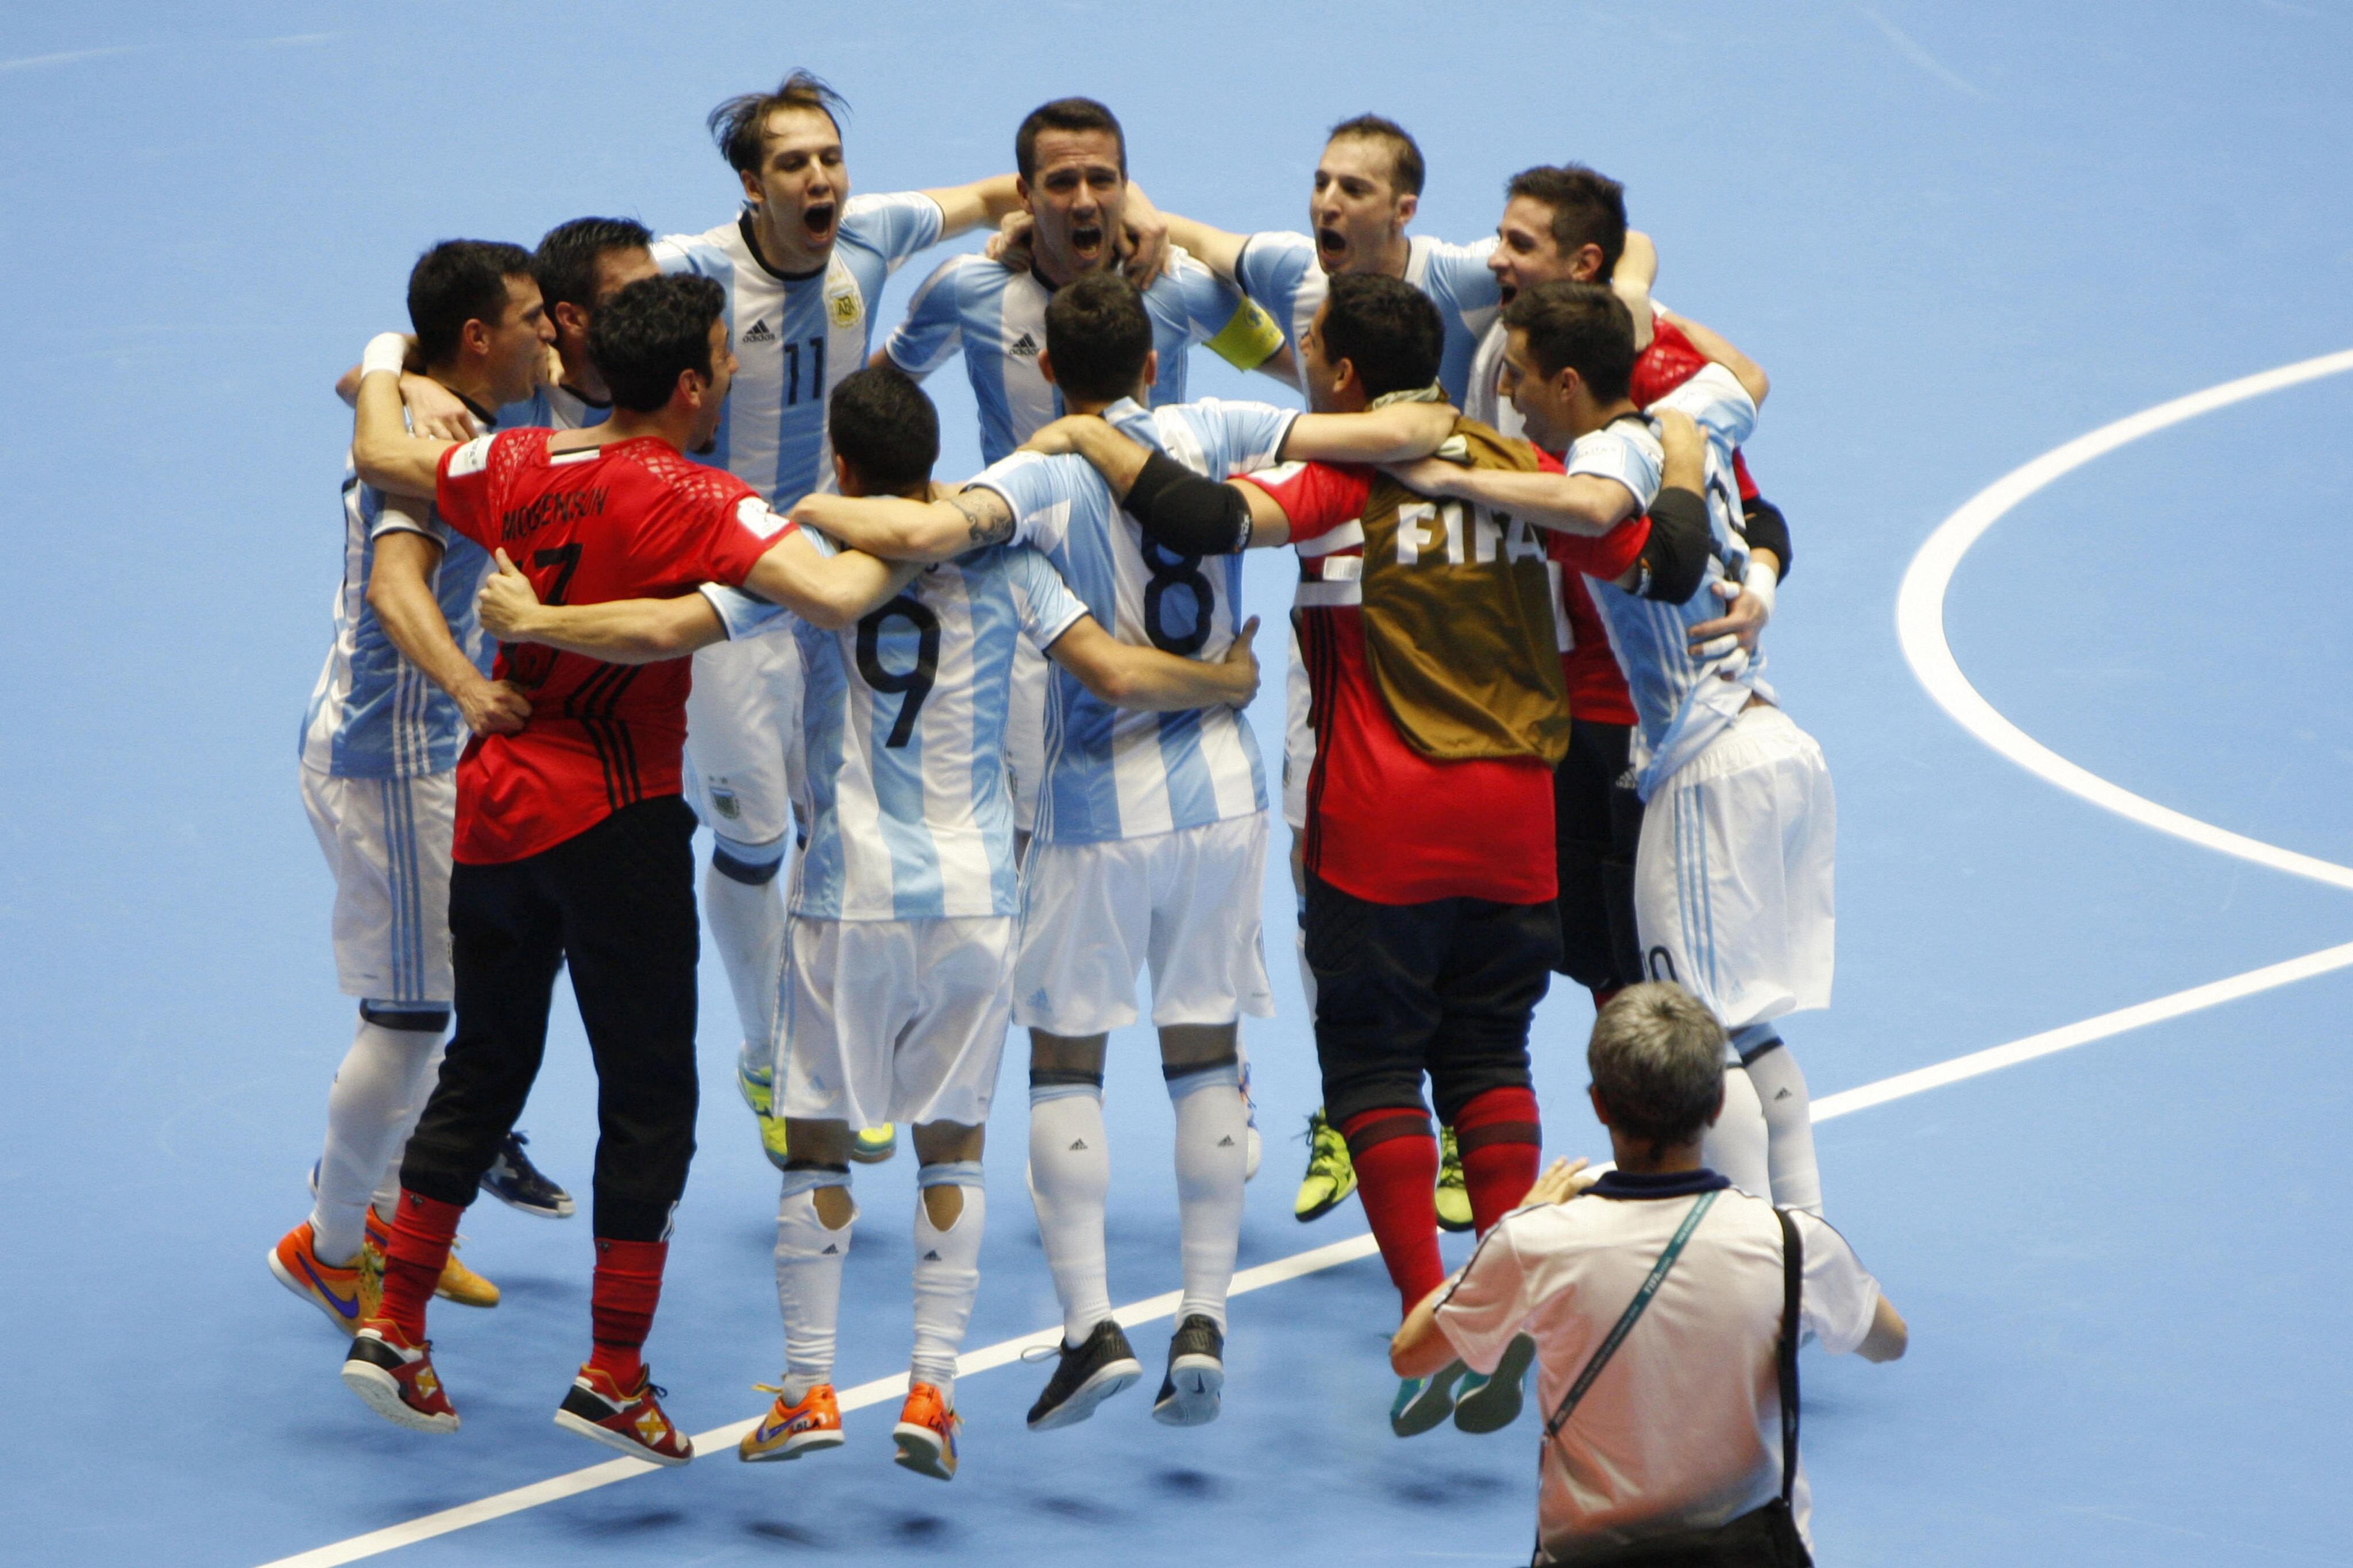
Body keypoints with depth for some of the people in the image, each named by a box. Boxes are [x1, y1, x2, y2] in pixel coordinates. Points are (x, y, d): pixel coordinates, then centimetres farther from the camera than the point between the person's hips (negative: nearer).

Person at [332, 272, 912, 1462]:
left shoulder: (520, 466, 1)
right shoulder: (695, 502, -15)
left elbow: (380, 458, 17)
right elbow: (831, 596, -29)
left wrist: (383, 369, 37)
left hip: (493, 801, 6)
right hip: (615, 816, -6)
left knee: (484, 1063, 20)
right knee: (649, 1094, 4)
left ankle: (395, 1326, 20)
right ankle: (615, 1377, 4)